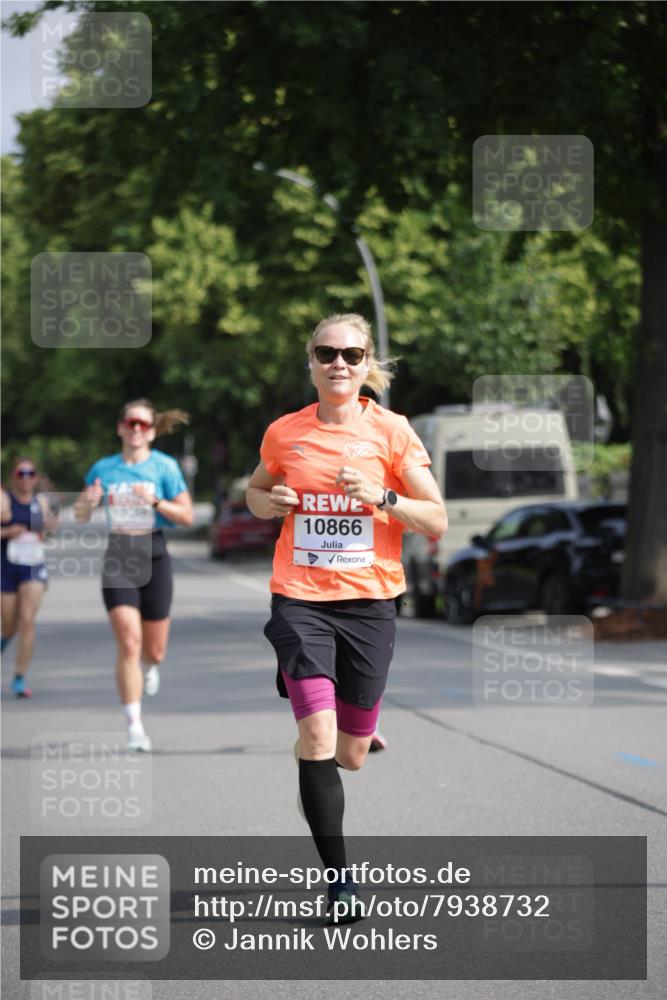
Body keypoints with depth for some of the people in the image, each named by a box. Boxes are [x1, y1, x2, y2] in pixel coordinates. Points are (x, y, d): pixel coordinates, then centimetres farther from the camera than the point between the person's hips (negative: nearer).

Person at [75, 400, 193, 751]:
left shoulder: (164, 466, 0)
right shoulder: (103, 469, 5)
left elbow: (186, 516, -1)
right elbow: (80, 515, 13)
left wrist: (155, 501, -17)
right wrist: (88, 501, -10)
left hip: (153, 558, 0)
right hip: (117, 560, 0)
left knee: (154, 650, 8)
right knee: (128, 643, -14)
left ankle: (150, 666, 48)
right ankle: (134, 726, -9)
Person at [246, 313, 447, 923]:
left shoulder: (391, 431, -1)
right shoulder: (284, 433, 3)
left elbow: (437, 521, -1)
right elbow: (256, 490, 23)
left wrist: (383, 497, -17)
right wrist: (268, 503, -1)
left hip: (369, 602, 1)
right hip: (300, 600, -1)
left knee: (352, 754, 9)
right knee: (319, 740, -17)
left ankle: (311, 768, 47)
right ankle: (339, 878, -10)